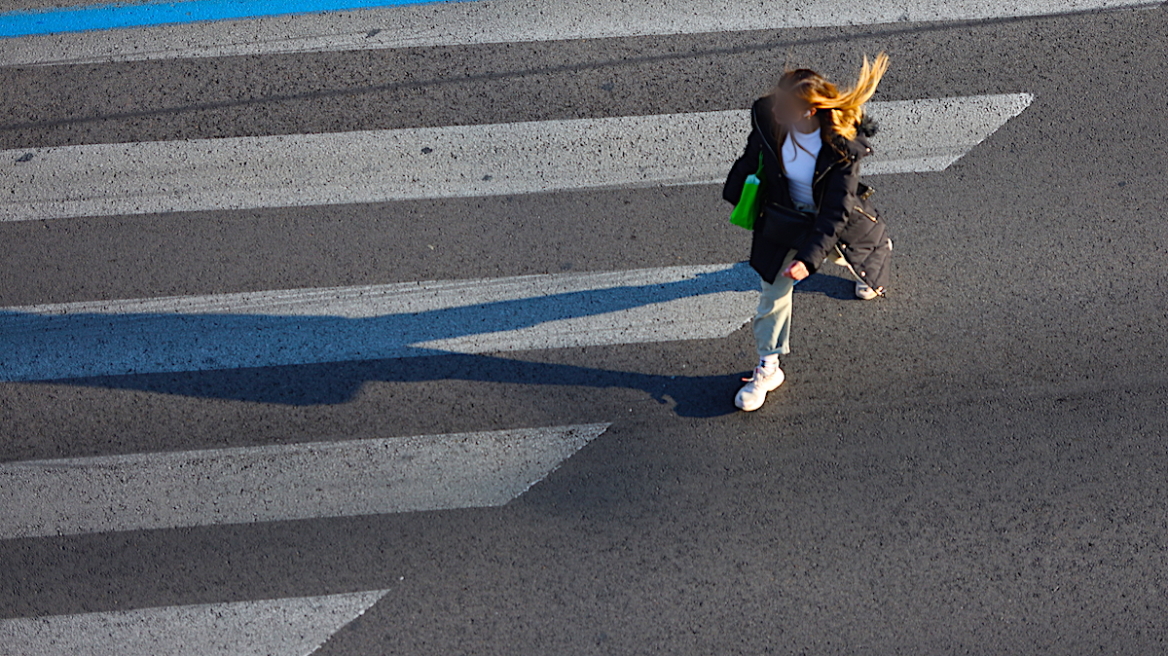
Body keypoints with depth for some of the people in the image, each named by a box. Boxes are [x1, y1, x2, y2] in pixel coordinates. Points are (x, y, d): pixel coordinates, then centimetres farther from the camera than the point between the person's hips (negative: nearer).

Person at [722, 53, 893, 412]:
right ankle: (768, 367, 18)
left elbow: (836, 214, -29)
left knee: (860, 250, 29)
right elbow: (753, 157, -1)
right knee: (774, 291, 4)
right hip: (782, 219, 2)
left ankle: (876, 254, 69)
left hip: (832, 221, -2)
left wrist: (809, 258, -35)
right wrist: (739, 195, 12)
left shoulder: (842, 148, -34)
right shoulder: (769, 119, -24)